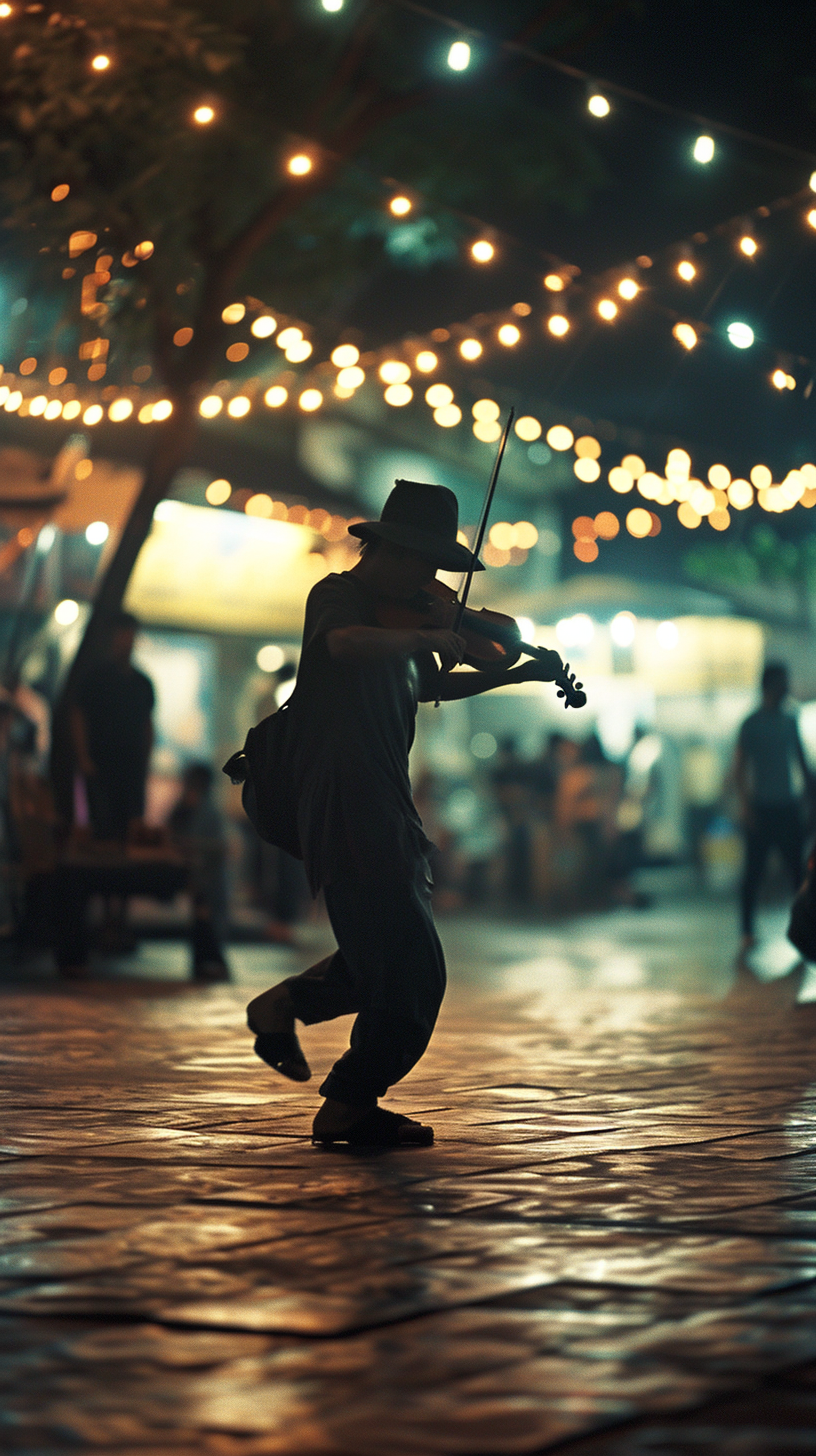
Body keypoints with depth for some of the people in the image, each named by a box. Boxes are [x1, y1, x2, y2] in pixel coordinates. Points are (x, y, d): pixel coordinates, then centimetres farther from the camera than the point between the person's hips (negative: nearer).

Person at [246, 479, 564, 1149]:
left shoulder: (392, 617, 17)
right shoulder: (338, 597, -9)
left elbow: (432, 685, 32)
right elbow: (345, 643, -34)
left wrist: (518, 673, 21)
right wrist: (427, 636, -25)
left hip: (383, 813, 10)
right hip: (347, 811, -10)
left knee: (388, 957, 21)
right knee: (413, 969, -6)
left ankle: (284, 1005, 35)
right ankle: (351, 1106, 7)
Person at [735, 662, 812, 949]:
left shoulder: (789, 722, 12)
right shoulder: (752, 724, -5)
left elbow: (801, 761, 18)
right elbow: (739, 767, -7)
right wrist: (745, 804, -14)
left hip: (787, 806, 5)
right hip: (761, 807, -5)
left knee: (797, 866, 1)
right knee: (754, 871, -2)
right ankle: (747, 931, 4)